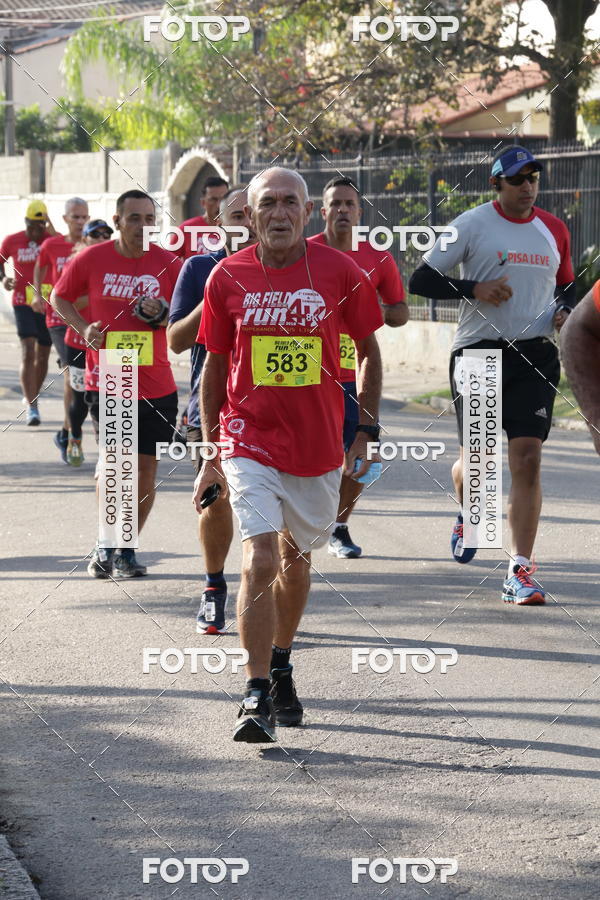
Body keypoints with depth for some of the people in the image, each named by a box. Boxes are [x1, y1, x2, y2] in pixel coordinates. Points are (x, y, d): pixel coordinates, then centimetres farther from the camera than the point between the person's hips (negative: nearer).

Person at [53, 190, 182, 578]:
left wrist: (163, 316, -14)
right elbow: (60, 298, 13)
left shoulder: (169, 263, -1)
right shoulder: (92, 260, -2)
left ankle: (127, 549, 20)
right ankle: (107, 545, 9)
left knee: (146, 466, 4)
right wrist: (84, 328, -4)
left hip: (156, 383, 2)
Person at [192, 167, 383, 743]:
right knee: (259, 561, -15)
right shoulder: (227, 277, -3)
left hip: (318, 445, 2)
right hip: (250, 441, -2)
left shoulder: (339, 273, -4)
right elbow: (214, 366, 7)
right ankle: (257, 696, -12)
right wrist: (210, 453, 8)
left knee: (295, 559, 17)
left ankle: (280, 669, 38)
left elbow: (368, 351, 9)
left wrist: (366, 430, 4)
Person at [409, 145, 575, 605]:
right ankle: (468, 517, 41)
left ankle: (520, 572, -7)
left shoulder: (554, 230, 10)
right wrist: (474, 288, -17)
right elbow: (421, 280, -4)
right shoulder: (472, 225, -3)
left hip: (536, 355, 2)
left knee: (527, 458, -9)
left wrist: (563, 311, 2)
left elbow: (568, 285, 24)